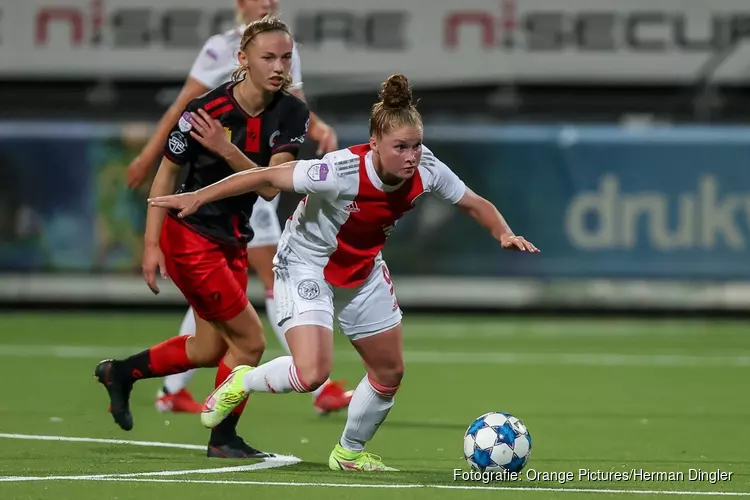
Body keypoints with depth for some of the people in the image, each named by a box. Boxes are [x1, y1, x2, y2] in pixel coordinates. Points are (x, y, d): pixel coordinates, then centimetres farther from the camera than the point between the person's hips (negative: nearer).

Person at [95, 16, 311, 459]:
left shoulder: (292, 114, -7)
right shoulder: (207, 110, -20)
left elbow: (270, 187, -14)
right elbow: (167, 174, -10)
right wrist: (152, 244, -13)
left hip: (234, 239, 7)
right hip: (190, 235, -7)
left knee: (210, 349, 17)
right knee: (250, 340, -6)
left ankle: (120, 372, 38)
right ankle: (223, 438, 12)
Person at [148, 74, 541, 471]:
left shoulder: (426, 170, -20)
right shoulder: (342, 171, -36)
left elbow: (475, 204, -3)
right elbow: (266, 177, -29)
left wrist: (504, 234, -22)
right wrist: (198, 197, -28)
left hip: (362, 270, 6)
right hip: (306, 264, -6)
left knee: (390, 372, 13)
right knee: (311, 373, -24)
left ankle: (349, 453, 38)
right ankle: (240, 384, 8)